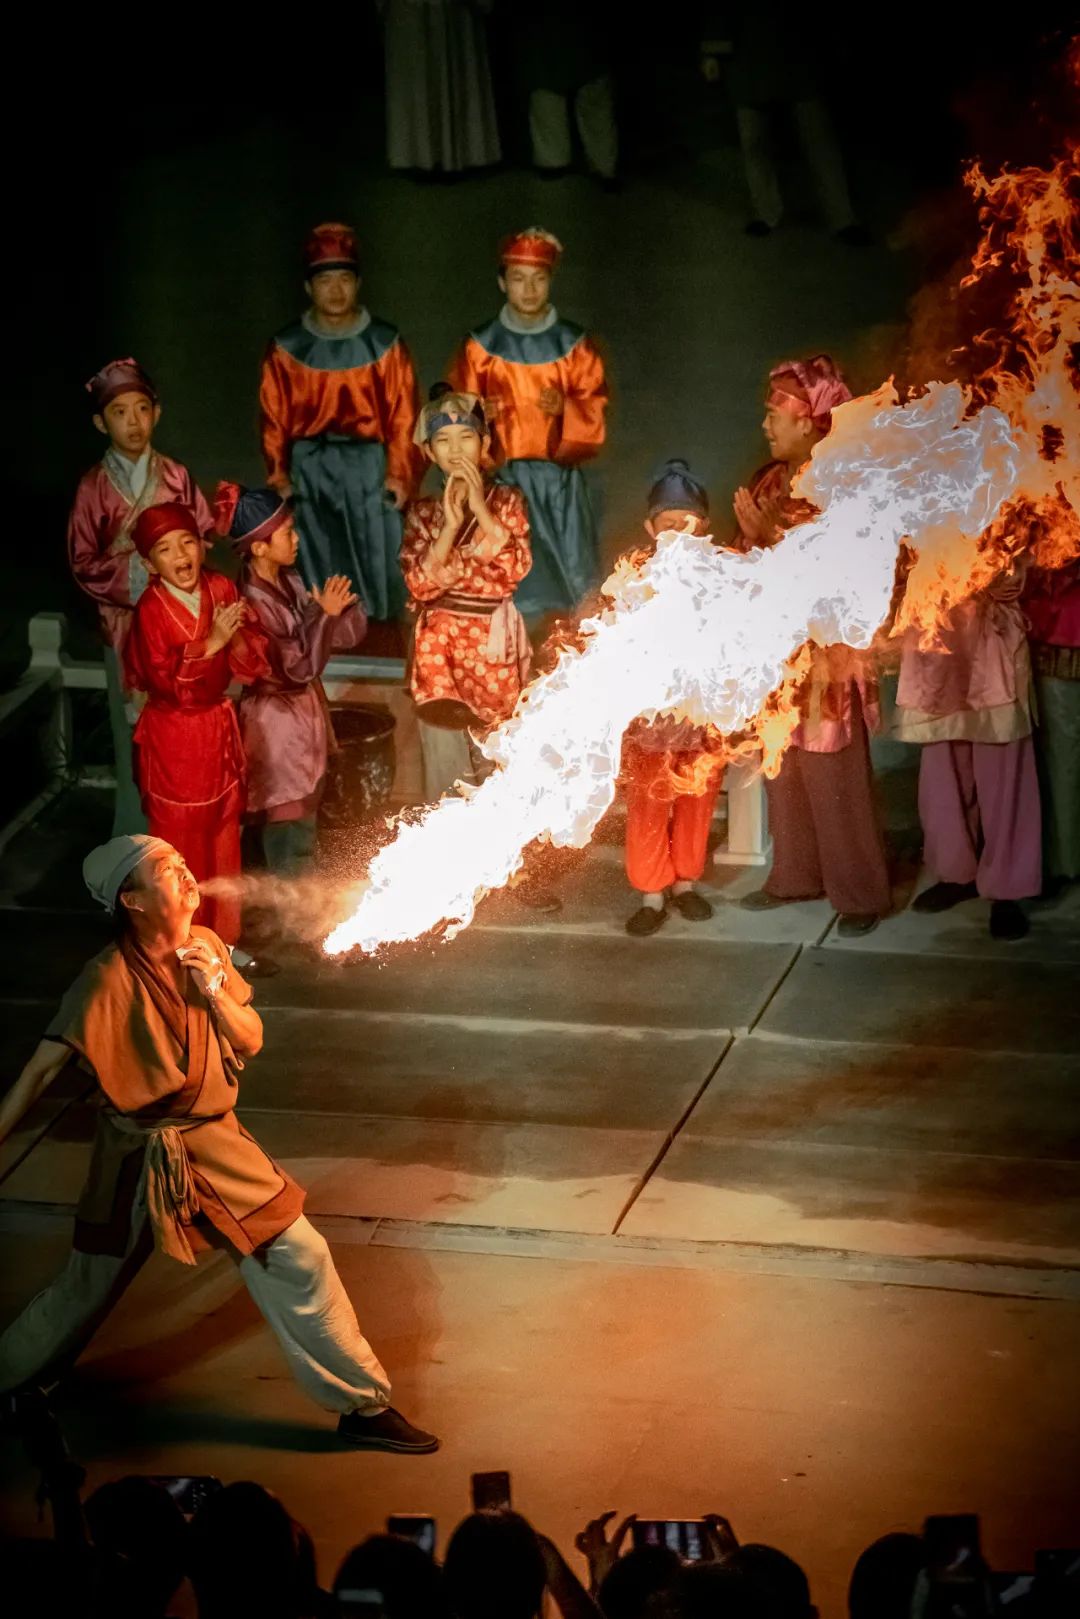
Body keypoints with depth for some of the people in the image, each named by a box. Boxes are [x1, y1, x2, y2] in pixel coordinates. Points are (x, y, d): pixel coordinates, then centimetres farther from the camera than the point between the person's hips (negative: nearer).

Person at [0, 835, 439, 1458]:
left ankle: (364, 1406, 13)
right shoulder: (111, 977, -21)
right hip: (141, 1152, -5)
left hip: (216, 1141, 5)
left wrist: (214, 990, -16)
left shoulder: (206, 947, -3)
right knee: (87, 1288, 9)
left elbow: (251, 1042, 2)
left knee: (300, 1259, 2)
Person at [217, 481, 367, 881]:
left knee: (304, 814, 20)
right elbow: (299, 665, -24)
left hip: (304, 708, 9)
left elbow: (343, 636, 3)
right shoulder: (252, 601, -24)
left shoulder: (288, 581, 1)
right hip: (277, 718, -9)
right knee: (288, 819, 3)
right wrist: (324, 614, -25)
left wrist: (340, 608, -16)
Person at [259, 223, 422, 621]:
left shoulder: (384, 343, 3)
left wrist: (400, 473, -4)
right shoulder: (287, 348, 5)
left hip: (369, 466, -1)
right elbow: (274, 418, 7)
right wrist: (279, 476, 3)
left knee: (377, 566, 0)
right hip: (310, 469, 1)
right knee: (320, 571, 2)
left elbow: (403, 414, 2)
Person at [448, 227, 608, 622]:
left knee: (571, 571, -1)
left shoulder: (573, 344, 5)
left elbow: (595, 404, 5)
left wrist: (567, 407, -15)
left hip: (560, 474, 1)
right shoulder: (481, 346, 3)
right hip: (505, 474, -1)